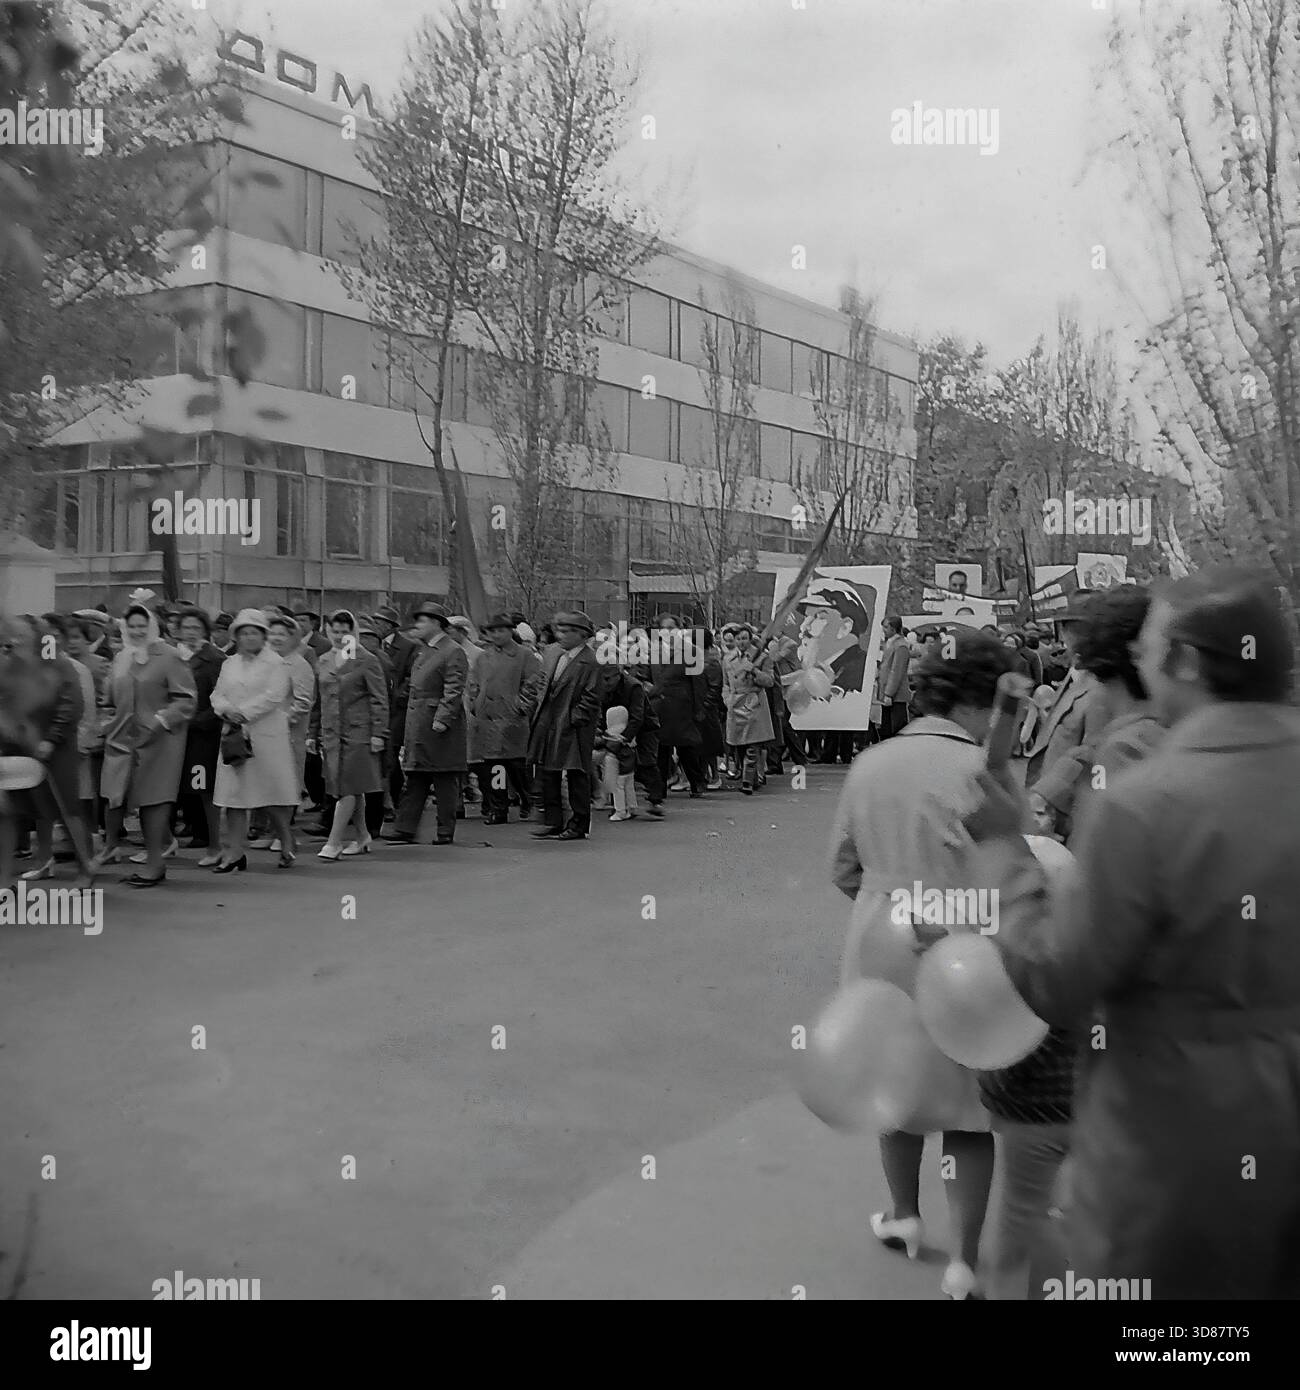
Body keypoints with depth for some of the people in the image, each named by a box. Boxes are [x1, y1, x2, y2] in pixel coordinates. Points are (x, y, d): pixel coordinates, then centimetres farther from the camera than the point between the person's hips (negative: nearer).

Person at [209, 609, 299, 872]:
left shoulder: (275, 663, -1)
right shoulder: (229, 664, 16)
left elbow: (273, 696, -12)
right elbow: (217, 695, 11)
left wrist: (243, 712, -15)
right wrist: (228, 710, -10)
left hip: (267, 738, -5)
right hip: (234, 735, 5)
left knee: (272, 793, -1)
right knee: (233, 794, 2)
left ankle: (287, 844, 18)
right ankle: (235, 852, 7)